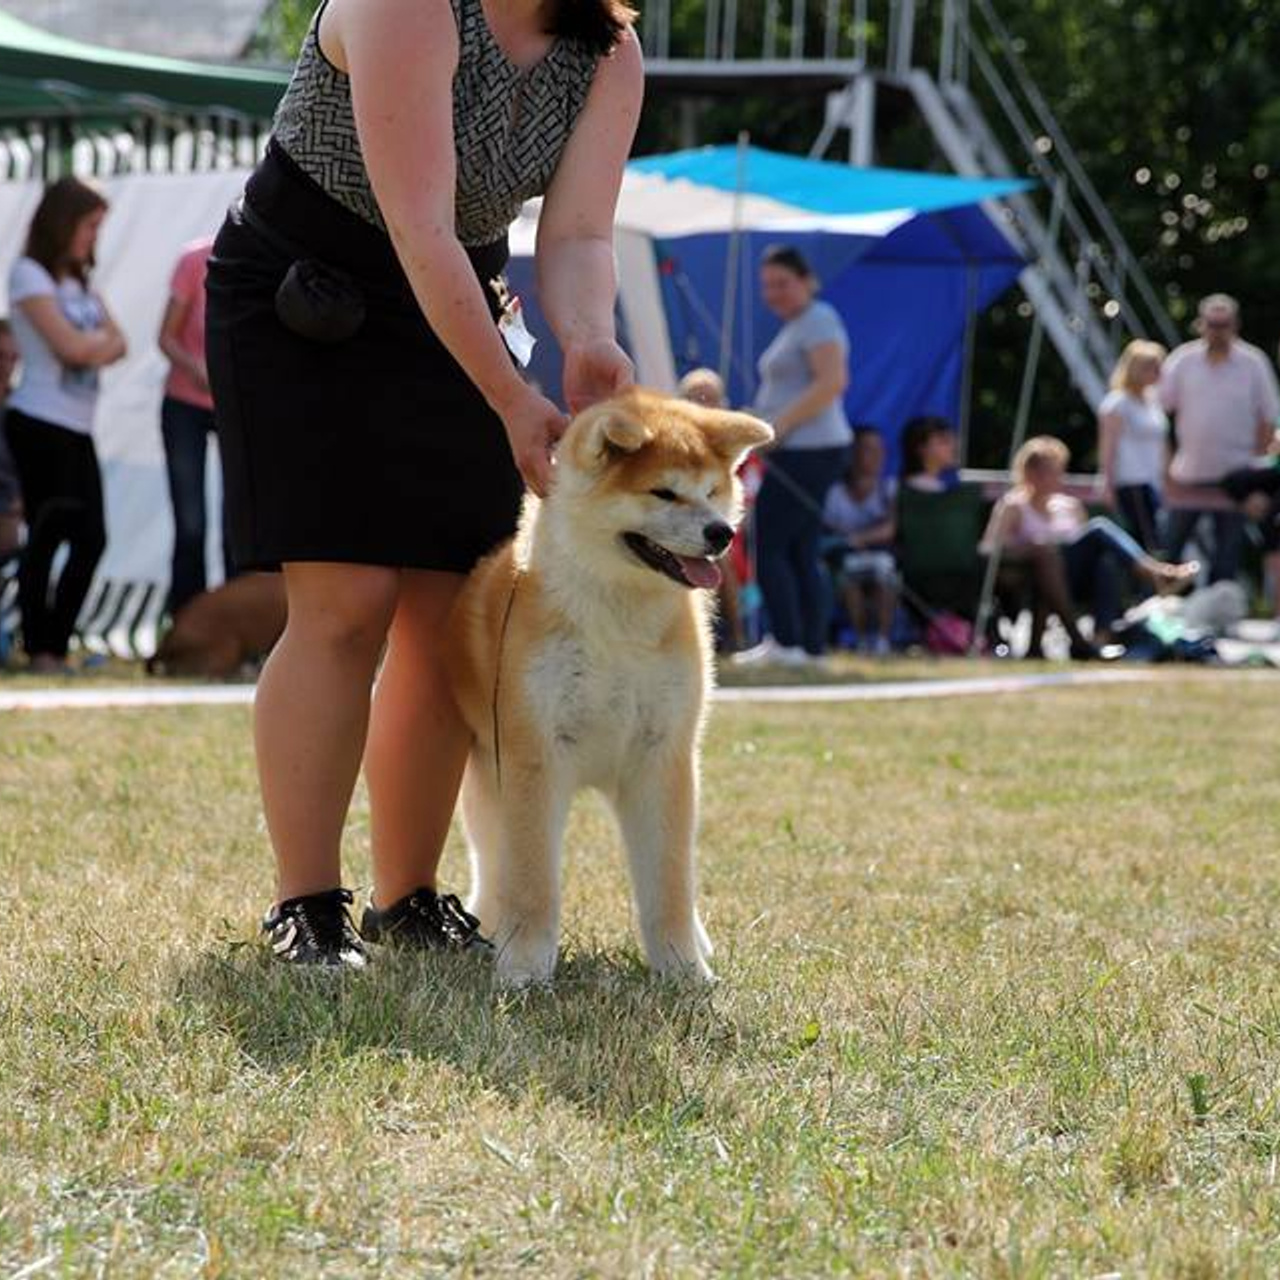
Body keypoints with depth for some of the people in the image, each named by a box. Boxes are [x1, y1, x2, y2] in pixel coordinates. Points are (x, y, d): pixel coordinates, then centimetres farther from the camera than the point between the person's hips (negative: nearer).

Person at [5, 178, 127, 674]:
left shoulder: (80, 281, 20)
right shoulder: (30, 275, -5)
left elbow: (116, 345, 12)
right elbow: (71, 346, -15)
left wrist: (90, 344, -8)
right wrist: (104, 338, 4)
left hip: (78, 429, 8)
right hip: (40, 426, -8)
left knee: (91, 539, 2)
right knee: (46, 537, -8)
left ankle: (57, 647, 8)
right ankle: (40, 651, -4)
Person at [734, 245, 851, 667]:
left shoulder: (818, 321, -9)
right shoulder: (795, 327, 21)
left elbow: (832, 382, -21)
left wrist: (781, 424, -21)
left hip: (810, 452, -10)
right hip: (795, 453, 10)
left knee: (768, 546, -10)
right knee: (801, 553, 8)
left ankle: (786, 641, -10)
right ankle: (812, 646, 8)